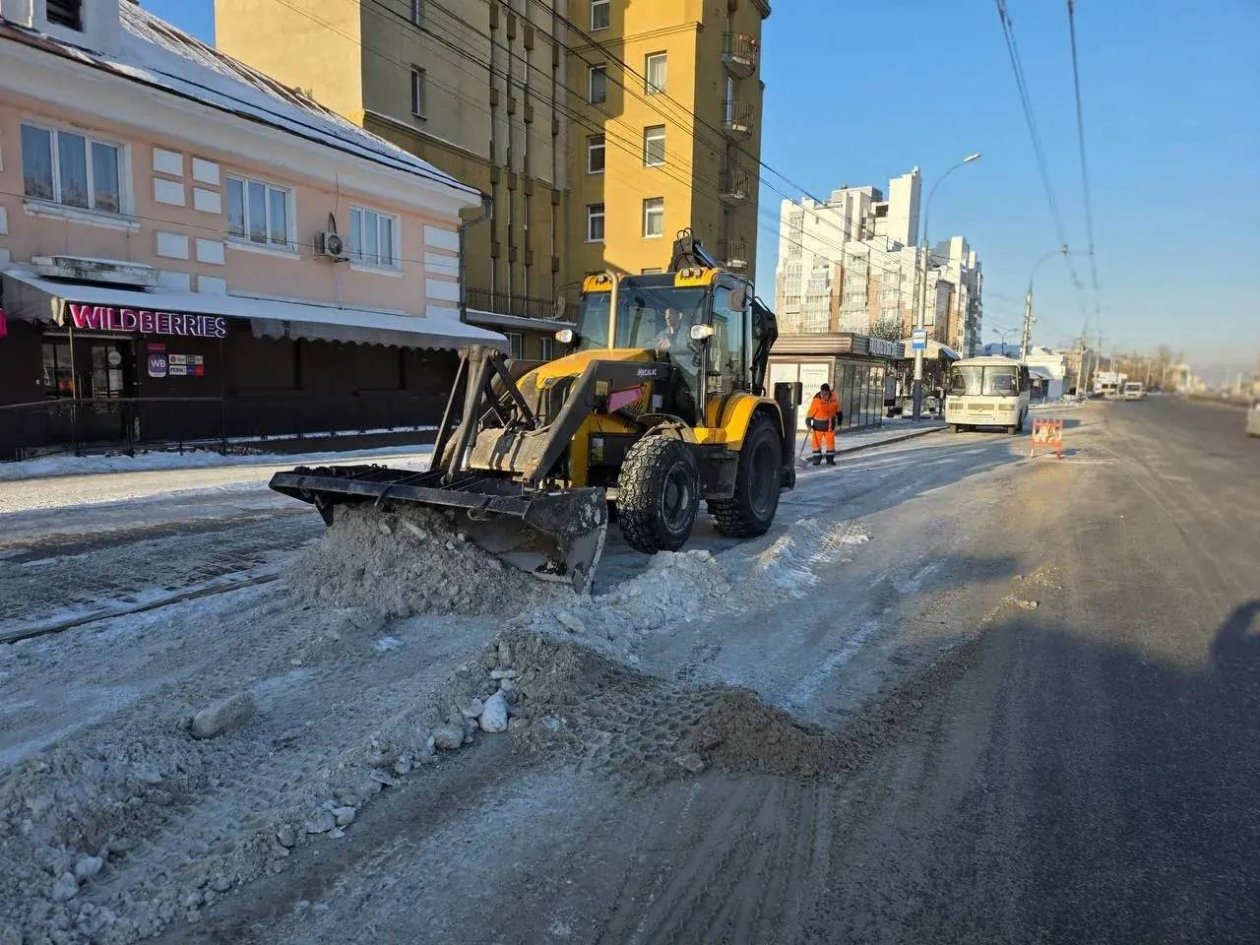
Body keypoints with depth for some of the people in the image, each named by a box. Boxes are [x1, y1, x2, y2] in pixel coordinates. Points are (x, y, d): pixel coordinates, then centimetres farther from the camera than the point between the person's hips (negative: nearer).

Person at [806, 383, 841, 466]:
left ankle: (830, 458, 18)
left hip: (830, 424, 3)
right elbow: (811, 412, -14)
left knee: (830, 441, 7)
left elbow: (837, 409, 12)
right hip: (818, 425, -3)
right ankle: (817, 458, 12)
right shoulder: (816, 400, -18)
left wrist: (839, 418, 19)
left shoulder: (833, 399, -6)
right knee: (817, 441, 0)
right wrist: (808, 422, -17)